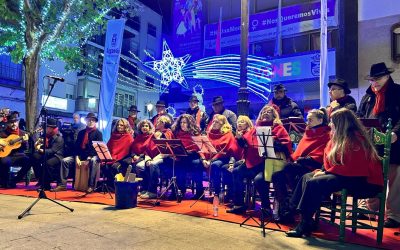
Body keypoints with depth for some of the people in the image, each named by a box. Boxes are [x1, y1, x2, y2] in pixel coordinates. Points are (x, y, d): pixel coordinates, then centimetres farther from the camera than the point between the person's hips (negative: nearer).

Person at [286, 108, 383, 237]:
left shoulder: (355, 139, -19)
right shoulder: (339, 137, 10)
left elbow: (351, 168, -24)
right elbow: (330, 160, 15)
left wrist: (326, 172, -15)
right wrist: (323, 171, -5)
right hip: (346, 174, 10)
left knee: (314, 183, -23)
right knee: (307, 177, 2)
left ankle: (305, 224, -14)